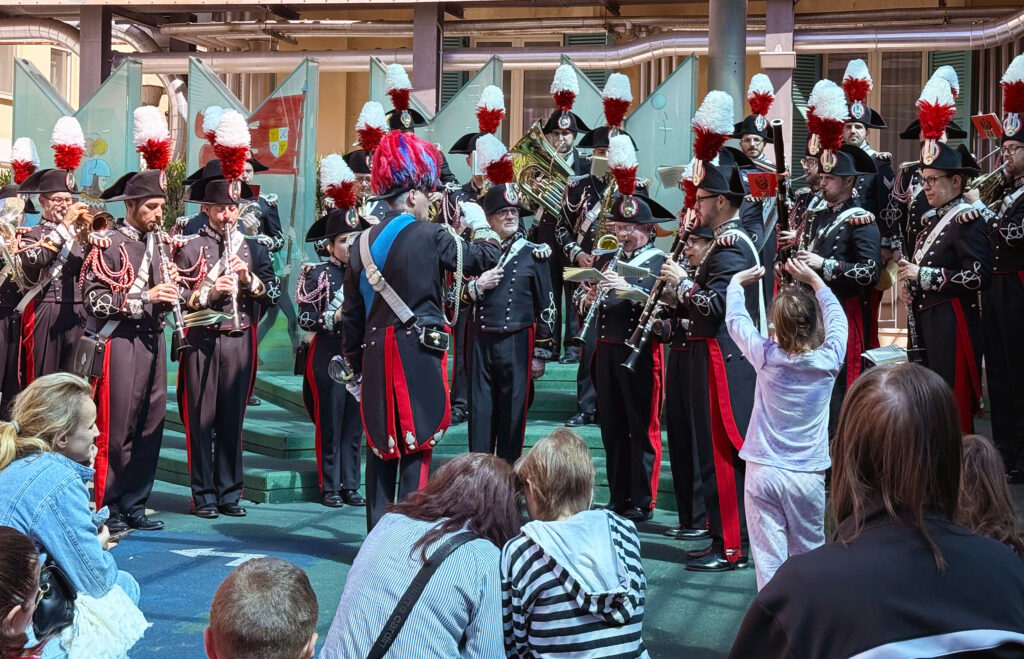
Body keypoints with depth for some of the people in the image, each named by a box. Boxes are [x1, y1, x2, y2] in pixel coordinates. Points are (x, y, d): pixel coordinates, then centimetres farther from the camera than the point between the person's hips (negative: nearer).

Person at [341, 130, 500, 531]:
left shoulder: (363, 242, 9)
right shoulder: (430, 236, -9)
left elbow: (352, 312, 12)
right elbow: (487, 258, 0)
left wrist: (355, 366, 20)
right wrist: (479, 222, 18)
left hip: (376, 356, 6)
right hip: (419, 354, -6)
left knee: (381, 446, 13)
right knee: (416, 445, -1)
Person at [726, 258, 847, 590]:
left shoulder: (765, 356, -8)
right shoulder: (828, 360, -7)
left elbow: (735, 319, 8)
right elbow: (837, 317, 12)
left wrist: (737, 282, 24)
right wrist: (814, 280, 19)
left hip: (762, 472, -1)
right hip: (808, 475, 1)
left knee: (768, 557, -2)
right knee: (807, 554, 14)